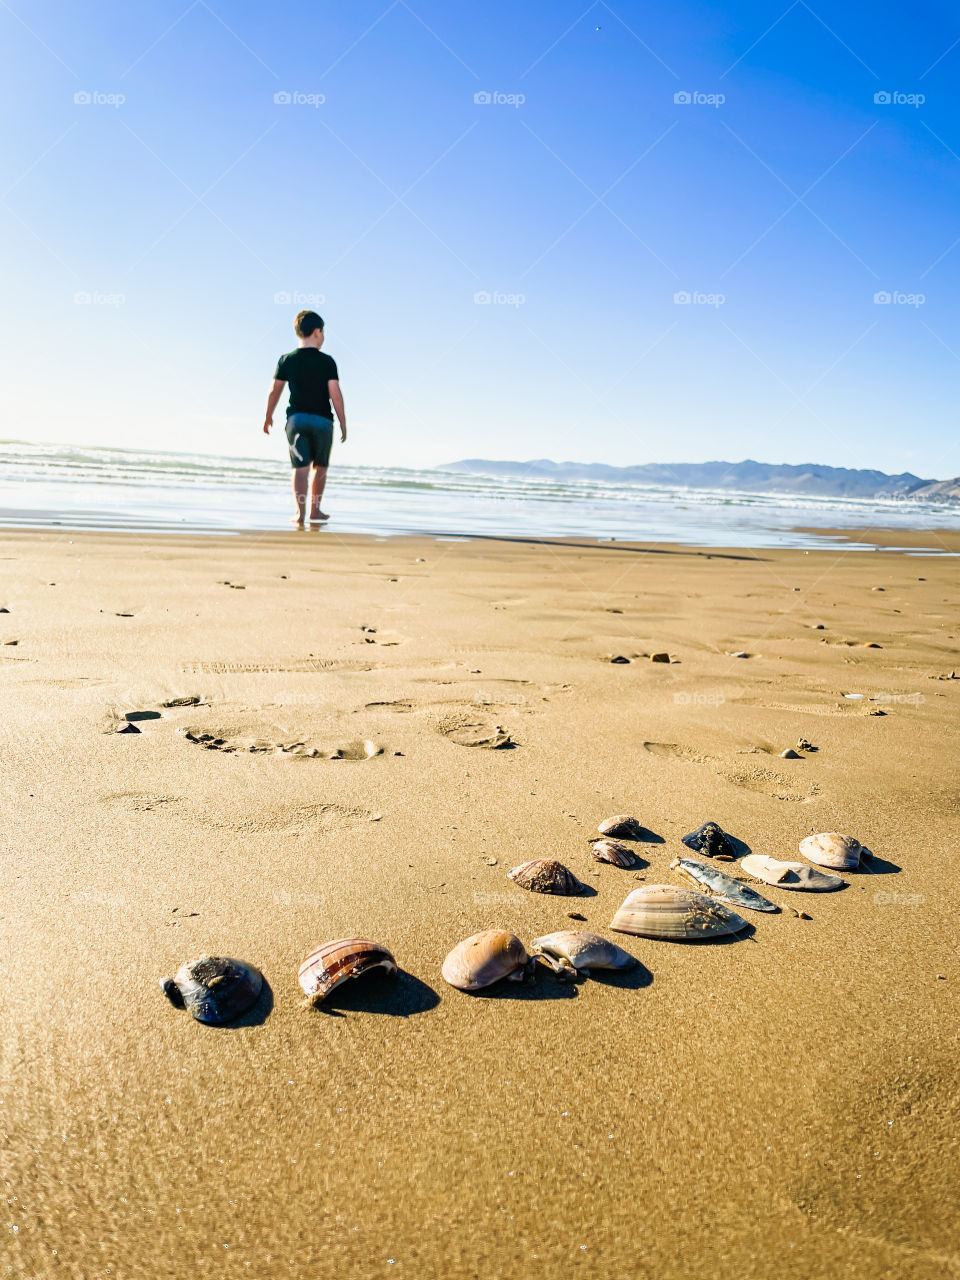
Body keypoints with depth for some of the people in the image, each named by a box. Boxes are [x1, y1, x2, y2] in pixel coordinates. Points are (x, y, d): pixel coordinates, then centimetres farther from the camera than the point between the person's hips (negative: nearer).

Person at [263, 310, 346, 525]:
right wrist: (343, 424, -3)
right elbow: (335, 394, -9)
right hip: (322, 420, -1)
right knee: (320, 467, 15)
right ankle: (315, 510, 21)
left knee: (300, 467, -2)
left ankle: (300, 512, -16)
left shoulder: (286, 360, 2)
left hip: (296, 419, 1)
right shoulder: (327, 362, -4)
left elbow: (274, 392, 4)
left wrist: (268, 417, 17)